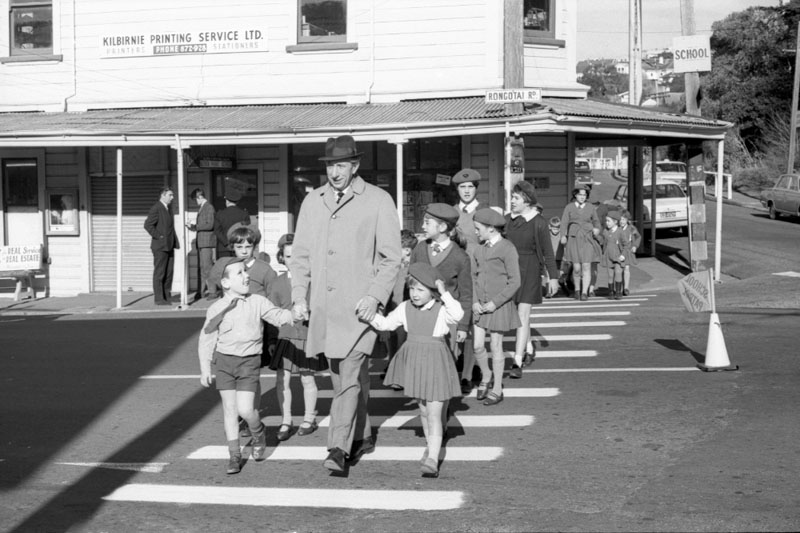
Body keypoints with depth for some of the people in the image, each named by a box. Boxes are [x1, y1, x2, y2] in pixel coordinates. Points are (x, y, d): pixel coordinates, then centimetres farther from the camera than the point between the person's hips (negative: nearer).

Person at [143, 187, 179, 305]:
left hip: (169, 246, 9)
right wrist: (158, 237, -17)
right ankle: (159, 298, -2)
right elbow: (148, 225, -20)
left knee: (169, 273, 10)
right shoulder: (156, 209, -11)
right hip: (160, 246, -9)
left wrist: (174, 242, 16)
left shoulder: (167, 209, 18)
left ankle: (167, 296, 16)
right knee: (159, 273, -4)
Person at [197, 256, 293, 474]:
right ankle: (234, 454, 13)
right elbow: (206, 340, 3)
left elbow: (277, 315, -7)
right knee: (229, 408, 3)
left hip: (249, 361, -1)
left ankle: (259, 433, 23)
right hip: (224, 361, 1)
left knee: (245, 409, -10)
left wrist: (295, 315, -29)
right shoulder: (216, 309, -2)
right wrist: (205, 369, 1)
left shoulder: (257, 302, -2)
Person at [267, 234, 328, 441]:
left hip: (308, 336, -2)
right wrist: (272, 340, 4)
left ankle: (309, 419, 26)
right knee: (282, 380, 0)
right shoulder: (277, 284, 4)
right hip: (284, 337, 2)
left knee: (307, 379, 8)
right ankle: (286, 422, 13)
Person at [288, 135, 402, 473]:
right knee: (342, 376, 14)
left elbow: (391, 258, -2)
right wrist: (299, 297, 3)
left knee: (349, 375, -14)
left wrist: (375, 296, -14)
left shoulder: (378, 201, -1)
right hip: (322, 305, 5)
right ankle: (362, 437, 29)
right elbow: (300, 255, 14)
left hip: (359, 304, -5)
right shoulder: (312, 202, 11)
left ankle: (338, 448, -15)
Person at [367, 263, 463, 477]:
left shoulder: (442, 310, -12)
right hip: (414, 361, 6)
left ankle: (432, 459, -13)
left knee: (434, 413, -9)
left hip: (436, 362, -5)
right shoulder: (405, 309, 3)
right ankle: (431, 446, 38)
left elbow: (457, 314, -32)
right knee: (423, 410, 20)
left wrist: (444, 293, -31)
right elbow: (386, 324, 10)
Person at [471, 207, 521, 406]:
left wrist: (494, 303, -15)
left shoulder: (507, 249, -12)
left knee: (495, 347, 3)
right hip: (480, 305, 5)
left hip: (499, 305, -5)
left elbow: (514, 282, -13)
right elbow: (474, 276, 11)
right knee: (477, 346, 3)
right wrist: (475, 301, -4)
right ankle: (486, 377, 29)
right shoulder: (479, 250, 7)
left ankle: (497, 389, 17)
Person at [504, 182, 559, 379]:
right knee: (516, 313, 17)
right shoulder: (507, 220, 2)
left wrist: (553, 277, -3)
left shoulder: (538, 223, -9)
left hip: (529, 270, -5)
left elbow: (548, 251, -4)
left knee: (523, 315, -11)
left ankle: (517, 363, -12)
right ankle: (529, 347, 41)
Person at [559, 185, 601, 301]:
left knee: (586, 266, -9)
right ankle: (577, 290, 19)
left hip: (587, 240, 1)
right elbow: (564, 222, -1)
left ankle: (584, 292, -7)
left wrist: (597, 229, -2)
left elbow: (596, 221, 19)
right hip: (574, 240, -1)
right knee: (576, 268, -4)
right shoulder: (569, 207, 6)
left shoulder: (590, 207, 9)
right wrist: (563, 236, -15)